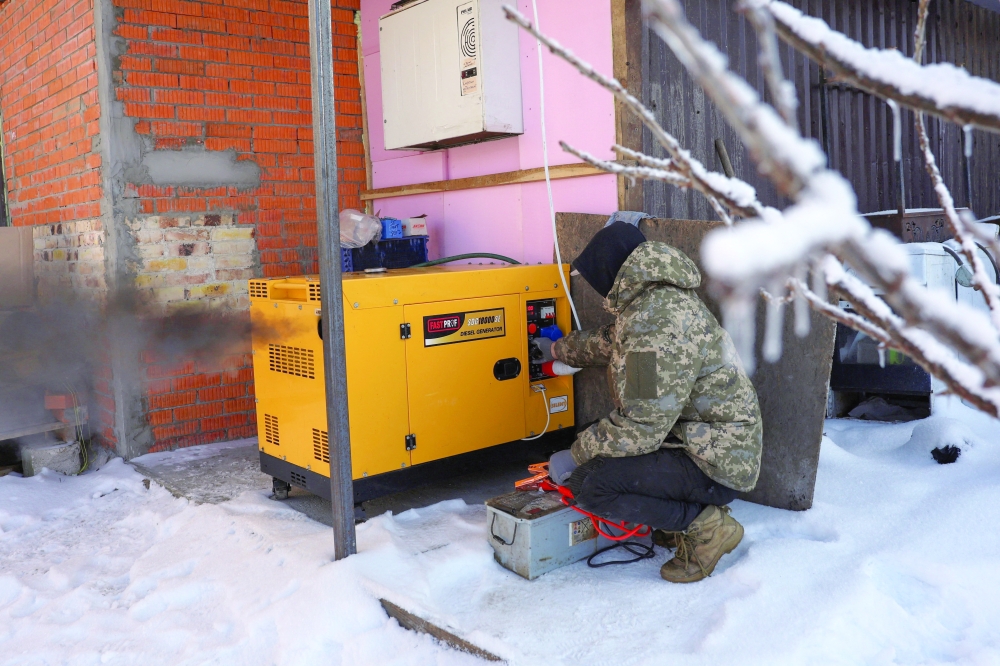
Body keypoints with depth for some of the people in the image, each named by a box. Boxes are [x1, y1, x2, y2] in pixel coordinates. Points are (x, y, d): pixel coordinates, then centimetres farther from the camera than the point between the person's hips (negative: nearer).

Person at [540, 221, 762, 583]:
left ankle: (704, 524, -5)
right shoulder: (657, 298, 8)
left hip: (717, 466, -10)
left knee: (588, 482, -21)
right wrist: (559, 349, 42)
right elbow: (608, 343, 30)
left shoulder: (657, 321, -24)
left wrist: (575, 456, -14)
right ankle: (692, 504, 14)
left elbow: (643, 427, -27)